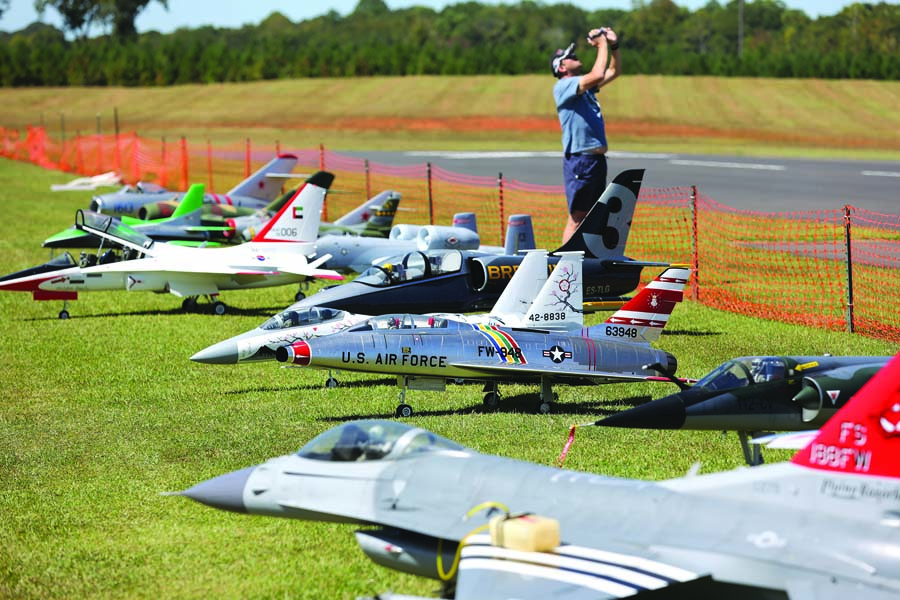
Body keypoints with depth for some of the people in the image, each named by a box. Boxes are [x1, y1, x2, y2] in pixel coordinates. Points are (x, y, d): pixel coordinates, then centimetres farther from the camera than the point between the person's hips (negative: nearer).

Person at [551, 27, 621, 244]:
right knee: (577, 217, -9)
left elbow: (613, 73, 26)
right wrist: (602, 45, -13)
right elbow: (597, 75, -22)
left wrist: (614, 46, 12)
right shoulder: (563, 86, -9)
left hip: (597, 159, 9)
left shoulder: (585, 86, 18)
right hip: (580, 159, -9)